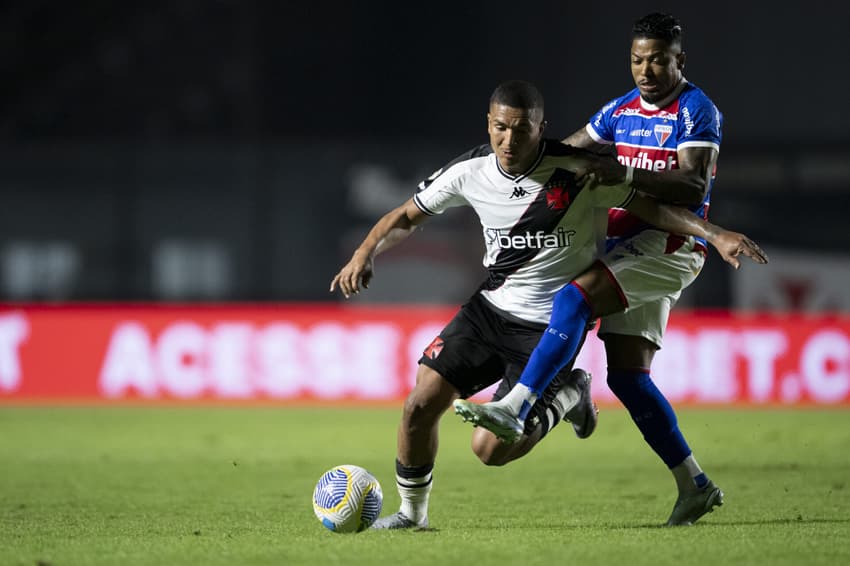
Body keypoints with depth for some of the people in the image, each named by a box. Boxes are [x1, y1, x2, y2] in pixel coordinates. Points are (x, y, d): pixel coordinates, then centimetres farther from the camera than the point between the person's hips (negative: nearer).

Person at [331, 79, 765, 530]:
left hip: (549, 325, -4)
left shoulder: (578, 171, -17)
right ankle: (412, 512, 18)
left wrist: (715, 235, -18)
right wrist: (365, 253, -10)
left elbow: (648, 205, -8)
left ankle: (566, 396, 18)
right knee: (419, 405, -8)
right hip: (488, 309, 4)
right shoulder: (470, 172, -7)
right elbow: (406, 217, 7)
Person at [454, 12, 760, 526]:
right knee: (627, 375, 1)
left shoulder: (698, 112, -6)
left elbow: (694, 188, -19)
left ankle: (513, 408, -32)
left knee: (575, 298, -27)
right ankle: (695, 485, 8)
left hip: (671, 247, -8)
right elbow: (567, 151, 24)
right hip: (629, 247, 8)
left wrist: (627, 175, -30)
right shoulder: (623, 110, 16)